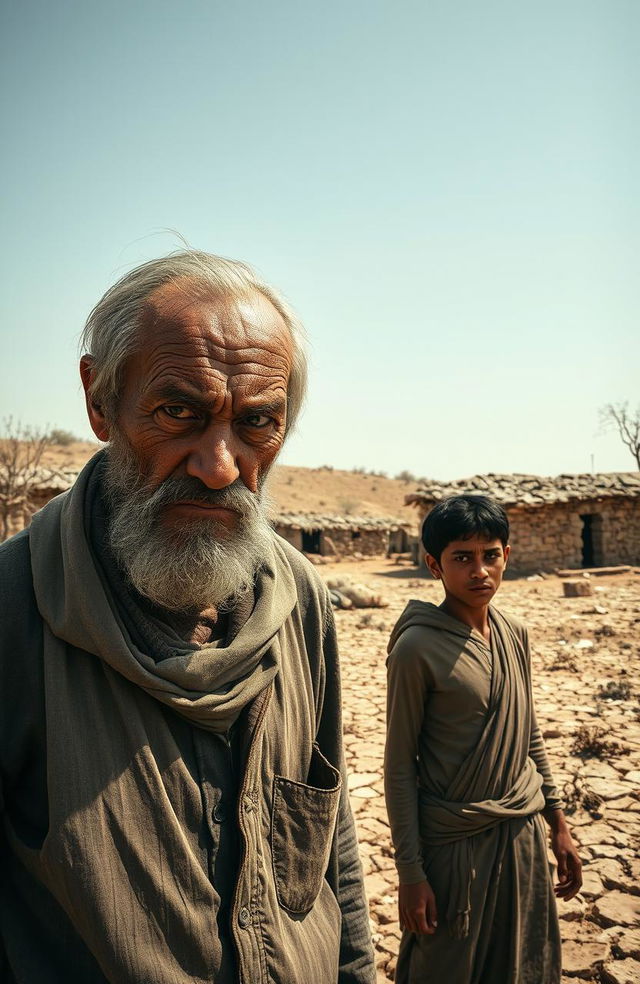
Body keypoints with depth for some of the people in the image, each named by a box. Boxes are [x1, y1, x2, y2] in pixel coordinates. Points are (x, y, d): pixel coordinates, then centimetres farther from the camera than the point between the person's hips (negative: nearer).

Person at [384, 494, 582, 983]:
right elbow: (400, 767, -13)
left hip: (525, 835, 6)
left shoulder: (515, 634, 1)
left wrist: (558, 824, 13)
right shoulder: (418, 648, -17)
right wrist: (411, 872, -11)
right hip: (455, 845, -6)